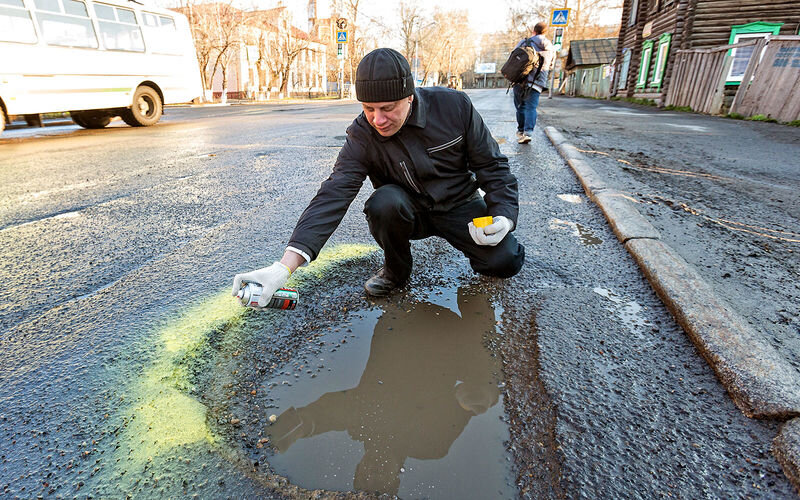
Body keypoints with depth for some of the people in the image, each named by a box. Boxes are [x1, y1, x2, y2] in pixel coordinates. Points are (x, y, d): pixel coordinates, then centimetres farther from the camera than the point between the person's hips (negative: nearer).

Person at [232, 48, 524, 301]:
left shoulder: (454, 105, -17)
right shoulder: (362, 136, -19)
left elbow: (492, 165, -7)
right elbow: (333, 196, -30)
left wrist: (504, 214, -24)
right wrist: (284, 267, -41)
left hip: (460, 206, 0)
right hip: (411, 212, 1)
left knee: (506, 262, -21)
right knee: (385, 201, -33)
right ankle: (396, 270, -4)